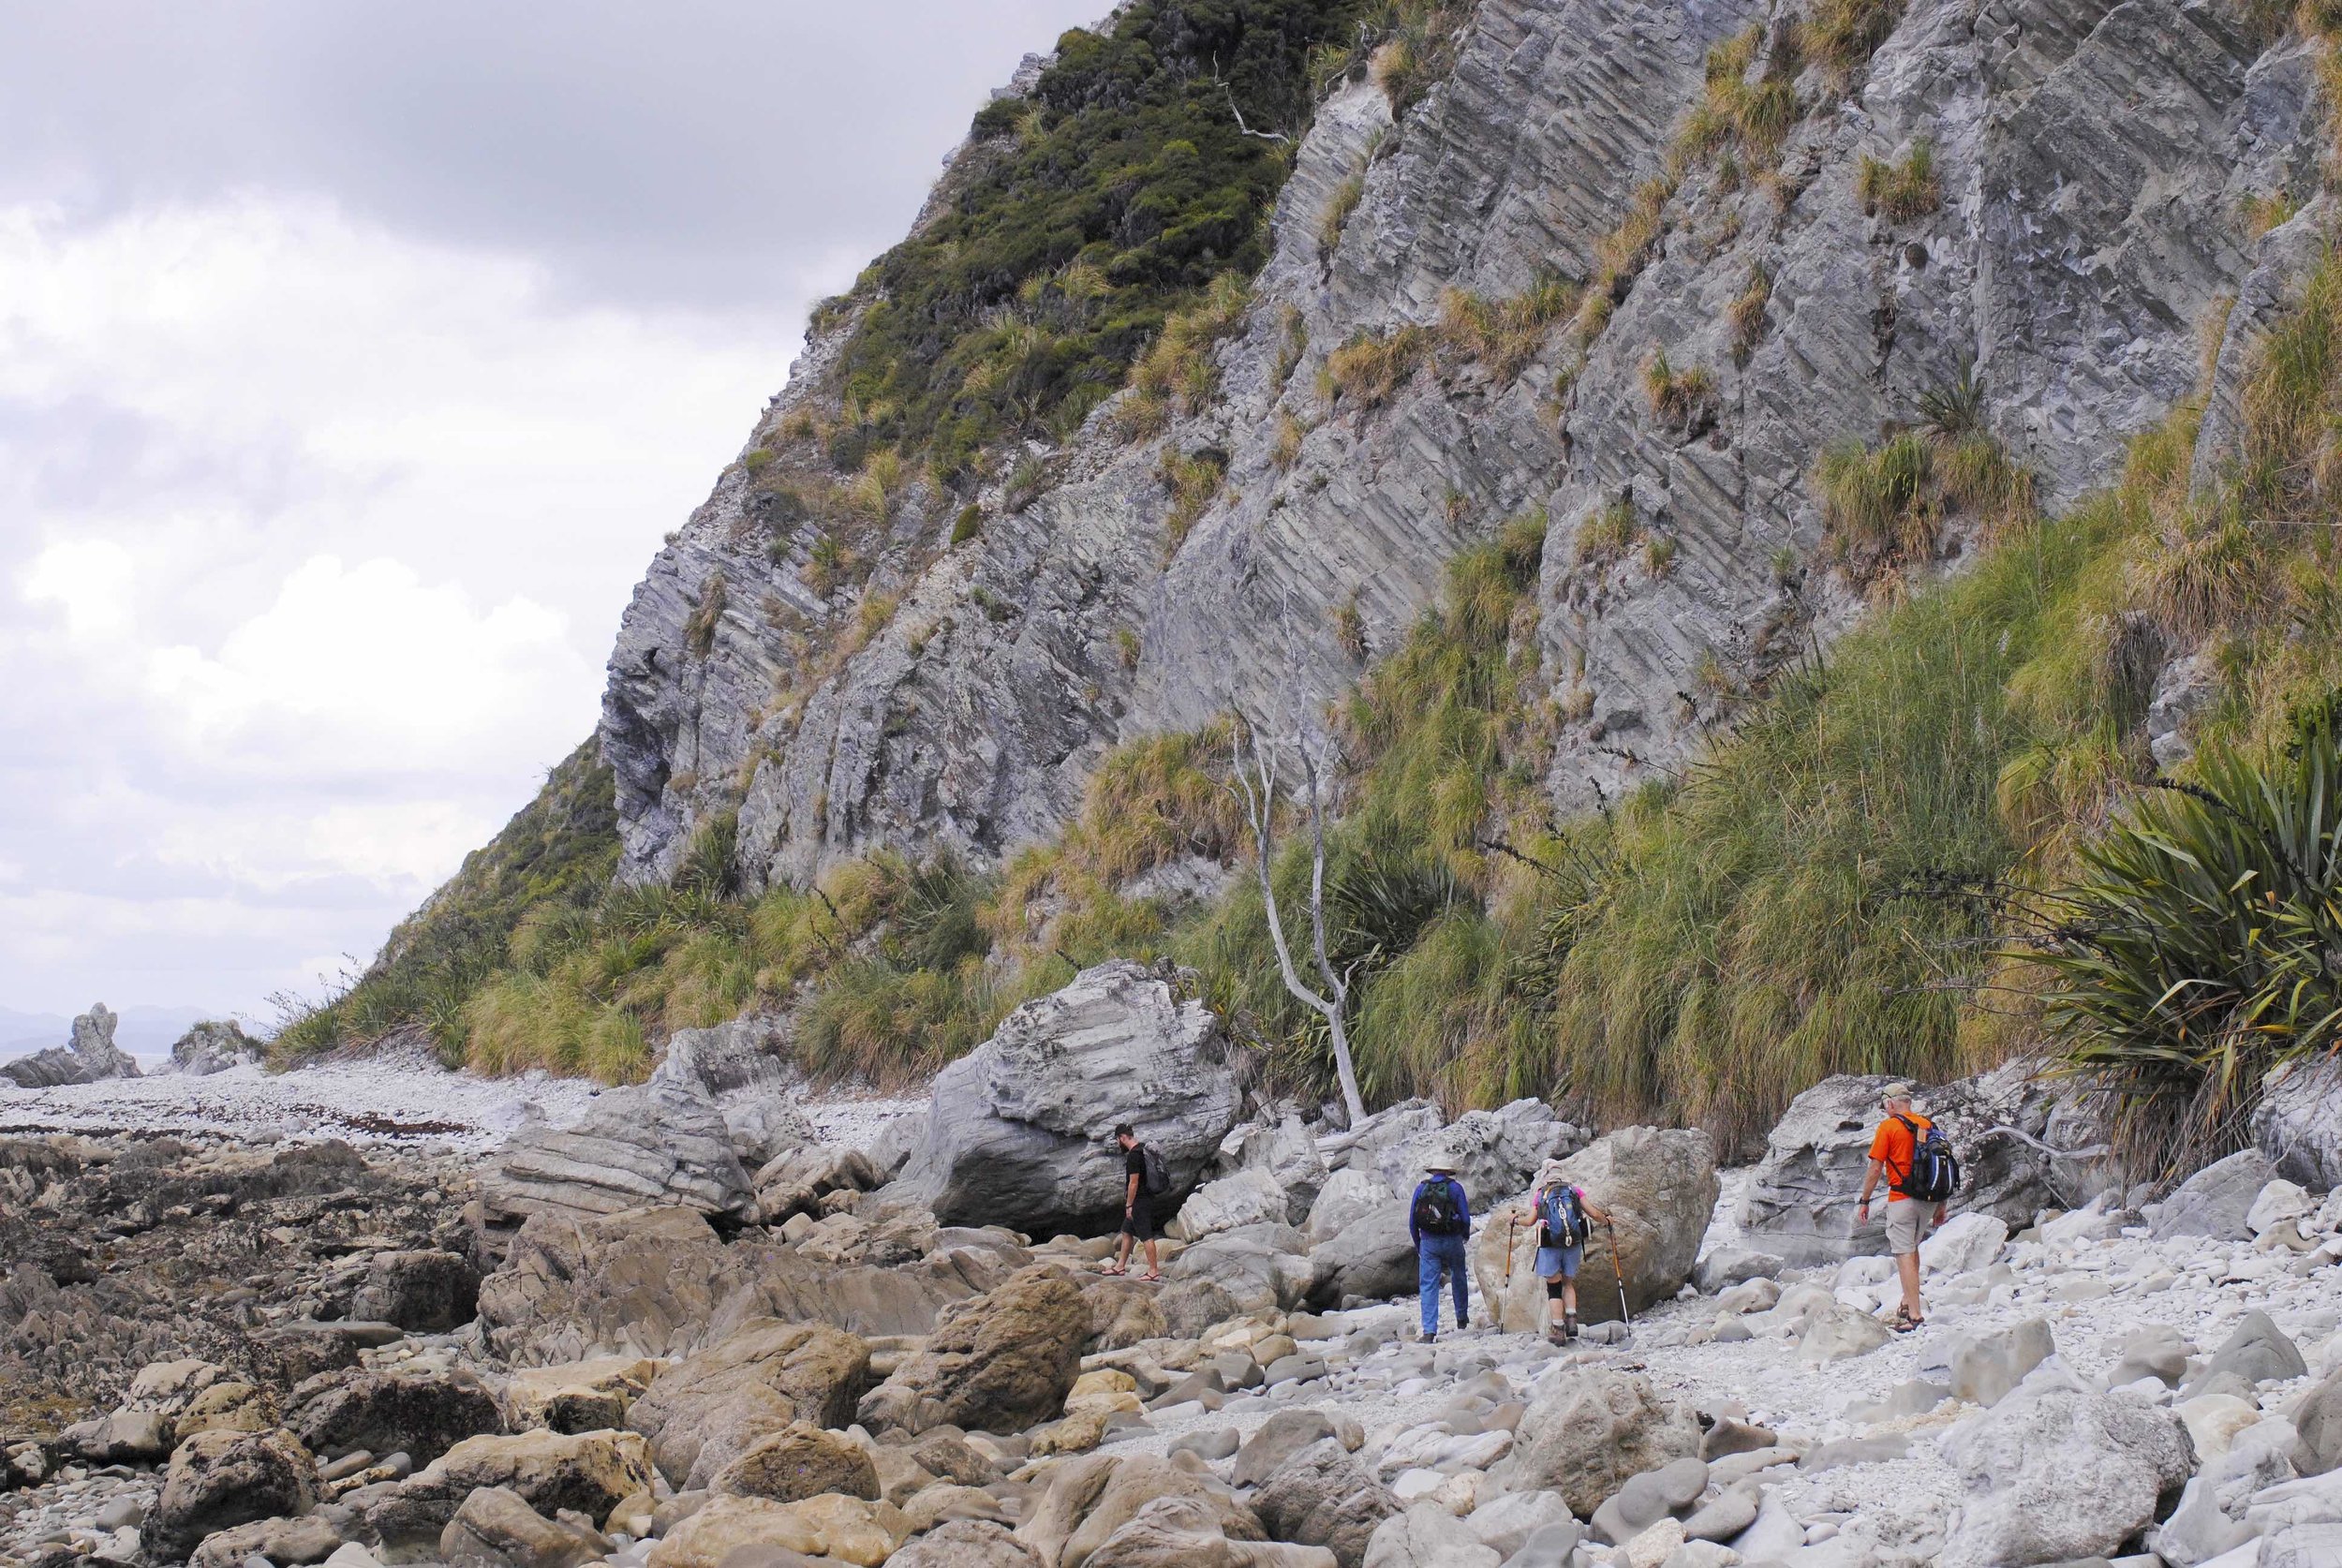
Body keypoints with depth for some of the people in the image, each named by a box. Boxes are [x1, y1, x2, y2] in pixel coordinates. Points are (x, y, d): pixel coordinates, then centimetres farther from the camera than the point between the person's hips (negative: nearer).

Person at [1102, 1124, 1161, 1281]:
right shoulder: (1142, 1149, 11)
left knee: (1146, 1236, -5)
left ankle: (1153, 1271, -1)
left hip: (1140, 1201, -11)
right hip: (1144, 1199, 11)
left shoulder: (1134, 1155, -21)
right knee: (1126, 1232, 19)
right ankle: (1120, 1266, 27)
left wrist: (1129, 1205, -15)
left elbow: (1133, 1183, -22)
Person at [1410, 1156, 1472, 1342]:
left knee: (1428, 1286, 1)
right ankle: (1462, 1318, 35)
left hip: (1428, 1243, 1)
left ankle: (1429, 1330, -8)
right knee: (1459, 1279, 23)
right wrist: (1466, 1235, 17)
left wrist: (1418, 1244, 17)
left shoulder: (1421, 1189, 4)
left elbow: (1412, 1221, 4)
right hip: (1452, 1241, 0)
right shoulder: (1455, 1188, -1)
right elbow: (1465, 1217, -4)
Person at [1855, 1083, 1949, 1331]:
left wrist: (1864, 1202, 0)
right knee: (1912, 1248, 24)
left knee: (1905, 1254, -5)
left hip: (1901, 1198, -6)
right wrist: (1941, 1206, 18)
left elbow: (1875, 1169, -9)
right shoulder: (1928, 1125, 9)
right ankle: (1908, 1302, 25)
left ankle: (1914, 1315, -9)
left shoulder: (1889, 1127, -7)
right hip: (1927, 1197, 6)